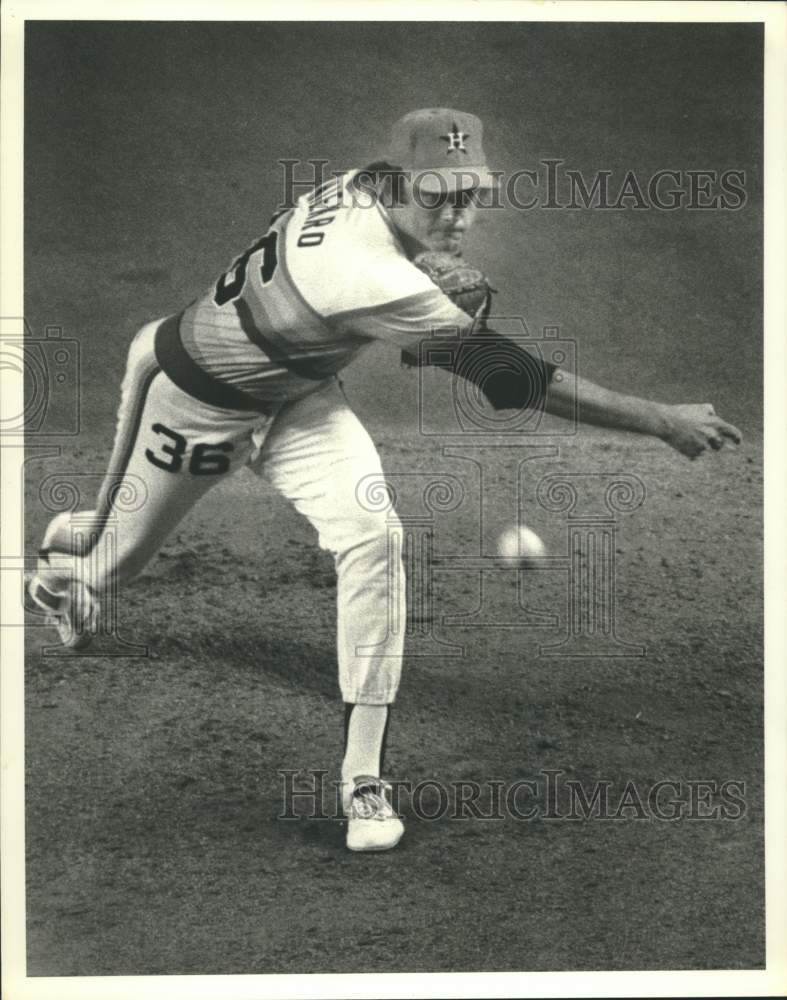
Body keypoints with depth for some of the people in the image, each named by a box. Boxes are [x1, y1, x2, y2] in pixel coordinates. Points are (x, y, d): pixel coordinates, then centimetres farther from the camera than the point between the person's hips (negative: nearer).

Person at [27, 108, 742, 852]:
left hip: (297, 400, 7)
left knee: (370, 539, -17)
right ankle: (63, 559, 58)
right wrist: (661, 421, -41)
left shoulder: (362, 184, -17)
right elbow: (512, 378, -42)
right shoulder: (371, 274, -40)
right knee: (117, 559, 16)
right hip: (198, 400, -6)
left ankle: (363, 777, -11)